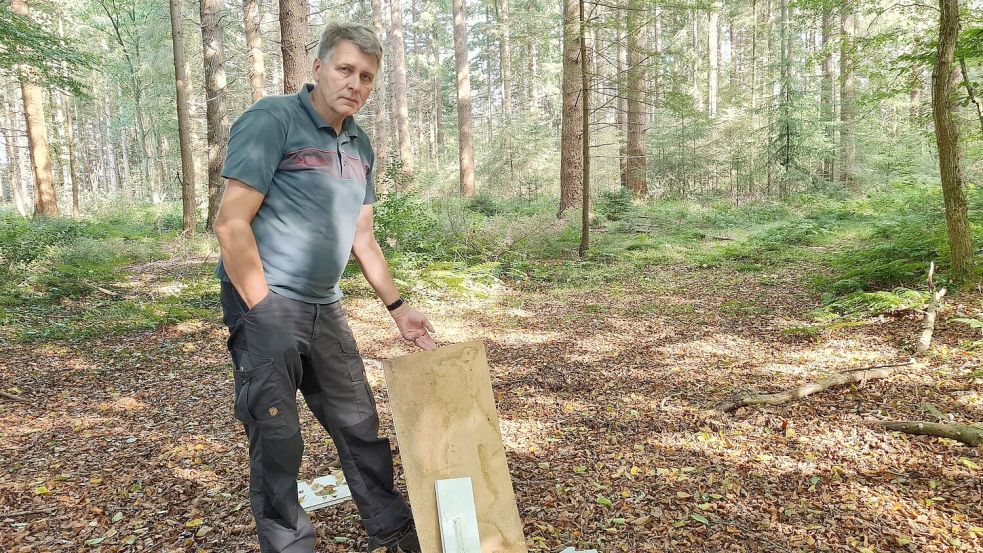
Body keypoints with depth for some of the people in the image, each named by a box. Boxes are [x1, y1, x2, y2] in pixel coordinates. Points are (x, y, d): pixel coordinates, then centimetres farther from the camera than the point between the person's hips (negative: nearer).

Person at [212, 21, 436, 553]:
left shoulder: (359, 145, 11)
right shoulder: (272, 120, -10)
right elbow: (231, 224, -16)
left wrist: (398, 307, 13)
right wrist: (263, 314, -17)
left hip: (325, 309, 7)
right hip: (266, 305, -7)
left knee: (359, 423, 14)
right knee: (277, 438, 2)